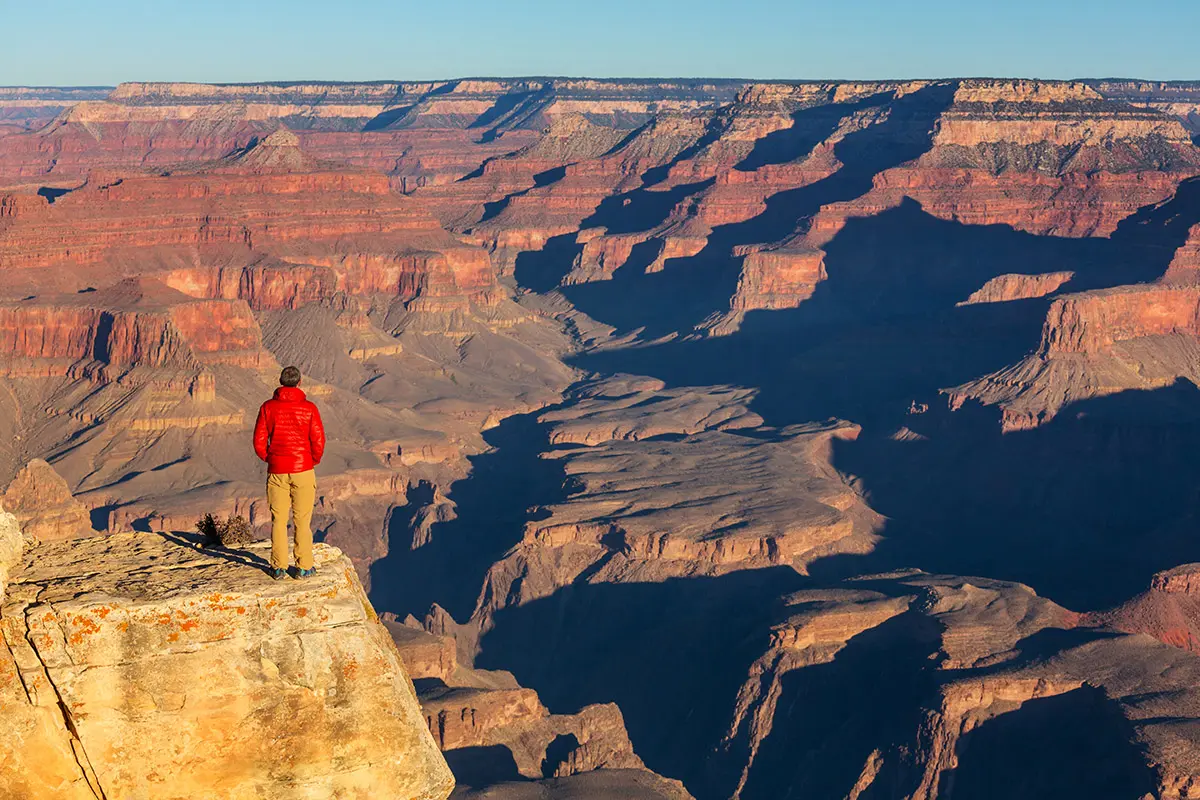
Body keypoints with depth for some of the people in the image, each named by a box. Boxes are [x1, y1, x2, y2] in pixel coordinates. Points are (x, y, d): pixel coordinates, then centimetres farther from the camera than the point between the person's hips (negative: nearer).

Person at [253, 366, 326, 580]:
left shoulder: (268, 407, -2)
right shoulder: (309, 408, -5)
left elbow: (259, 442, -2)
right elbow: (318, 442, -7)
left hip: (277, 471, 1)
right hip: (303, 470, -1)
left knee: (278, 519, 9)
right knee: (302, 520, 6)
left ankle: (279, 567, 12)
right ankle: (304, 566, 8)